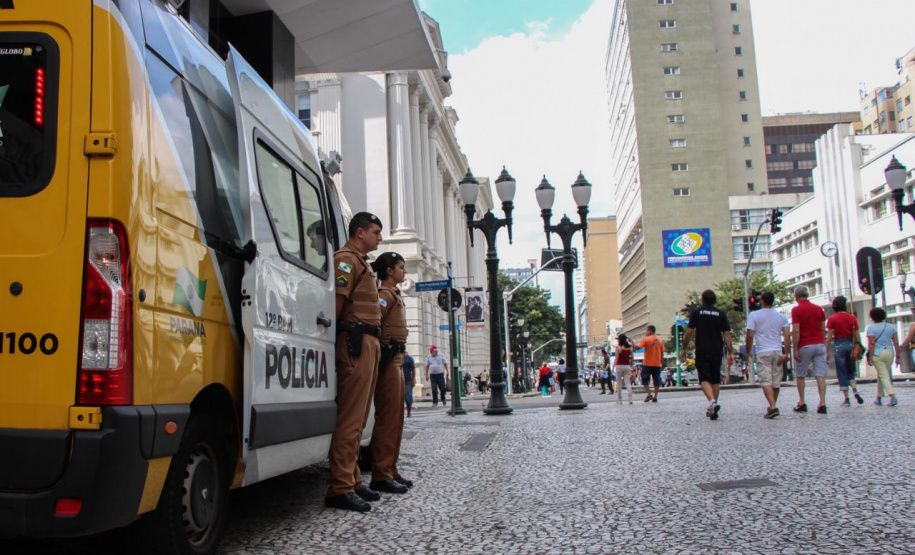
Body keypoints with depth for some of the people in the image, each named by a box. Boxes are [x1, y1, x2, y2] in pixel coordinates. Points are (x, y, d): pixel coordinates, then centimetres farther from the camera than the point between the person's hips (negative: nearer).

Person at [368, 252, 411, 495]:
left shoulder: (395, 295, 22)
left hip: (396, 362, 10)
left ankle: (390, 471, 18)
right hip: (388, 362, -10)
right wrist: (384, 349, -21)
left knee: (395, 420, 12)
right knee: (387, 418, -9)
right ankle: (381, 476, -7)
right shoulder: (384, 294, -8)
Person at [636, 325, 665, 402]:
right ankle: (655, 397, 3)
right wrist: (661, 363, 15)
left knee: (645, 379, 6)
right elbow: (662, 353, 10)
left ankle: (649, 394, -7)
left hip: (647, 364, -4)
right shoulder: (660, 340, 9)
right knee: (657, 381, 5)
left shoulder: (646, 339, -6)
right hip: (657, 364, 4)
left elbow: (638, 347, -13)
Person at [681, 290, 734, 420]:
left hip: (702, 352, -3)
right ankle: (713, 408, 15)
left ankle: (712, 401, -29)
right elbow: (726, 334, 0)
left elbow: (689, 332, -4)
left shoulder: (696, 311, -1)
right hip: (717, 352, 3)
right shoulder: (721, 314, 4)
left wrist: (683, 348, 4)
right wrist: (730, 352, 2)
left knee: (704, 379, -4)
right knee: (715, 379, 12)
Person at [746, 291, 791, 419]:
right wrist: (786, 353, -2)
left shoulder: (754, 315, -2)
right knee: (776, 381, 12)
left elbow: (750, 335, -7)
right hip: (778, 352, 4)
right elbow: (787, 335, -1)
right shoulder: (781, 316, 9)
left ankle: (773, 407, -23)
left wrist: (748, 351, 6)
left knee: (766, 381, -7)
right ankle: (772, 407, 23)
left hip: (763, 352, -4)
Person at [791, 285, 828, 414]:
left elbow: (796, 331, -13)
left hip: (805, 346, -4)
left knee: (800, 375, 10)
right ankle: (822, 404, -8)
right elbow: (823, 329, 10)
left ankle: (802, 403, 12)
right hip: (820, 344, 4)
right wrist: (823, 344, 18)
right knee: (820, 375, -1)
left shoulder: (796, 310, -8)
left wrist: (795, 350, -11)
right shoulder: (819, 309, 8)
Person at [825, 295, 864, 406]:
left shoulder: (832, 319, -4)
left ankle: (847, 399, 3)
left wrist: (827, 352, -1)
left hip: (838, 345, -3)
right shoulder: (852, 317, 3)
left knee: (842, 373, 3)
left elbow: (829, 337, -7)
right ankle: (855, 391, -7)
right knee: (851, 372, 17)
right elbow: (856, 335, 2)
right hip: (850, 344, 3)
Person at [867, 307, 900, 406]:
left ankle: (893, 397, -20)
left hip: (877, 354, -5)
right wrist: (897, 356, 7)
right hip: (889, 353, 5)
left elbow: (871, 344, -12)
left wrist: (870, 358, -10)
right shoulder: (891, 327, 6)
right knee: (881, 375, 17)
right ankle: (879, 398, 23)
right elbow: (896, 343, 3)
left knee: (884, 376, -4)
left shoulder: (871, 328, -6)